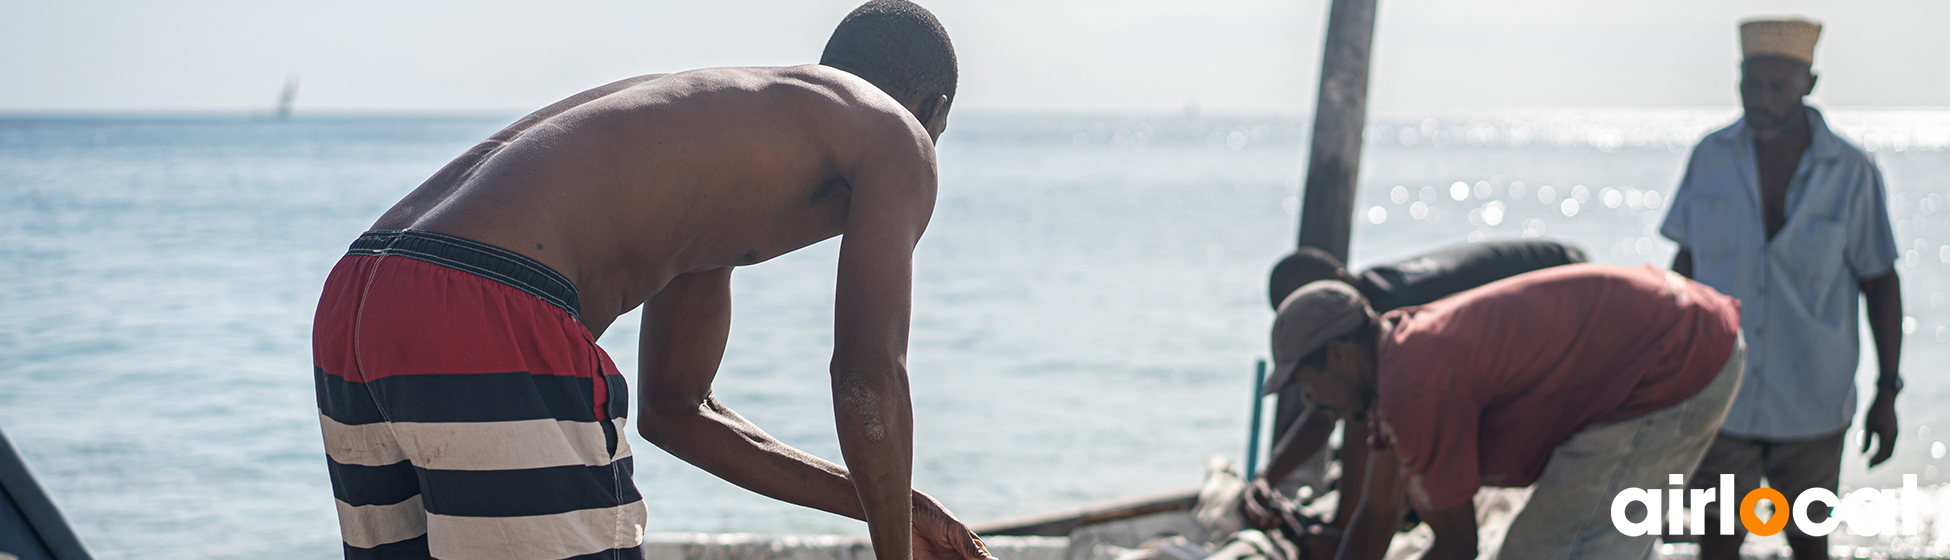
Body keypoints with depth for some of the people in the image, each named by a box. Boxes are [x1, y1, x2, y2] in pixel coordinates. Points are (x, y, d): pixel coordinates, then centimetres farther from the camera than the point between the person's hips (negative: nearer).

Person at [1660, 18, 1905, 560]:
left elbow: (1881, 283, -4)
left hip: (1811, 405, -1)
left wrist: (1887, 392, -4)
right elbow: (1687, 262, 4)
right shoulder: (1711, 158, -5)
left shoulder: (1852, 172, -11)